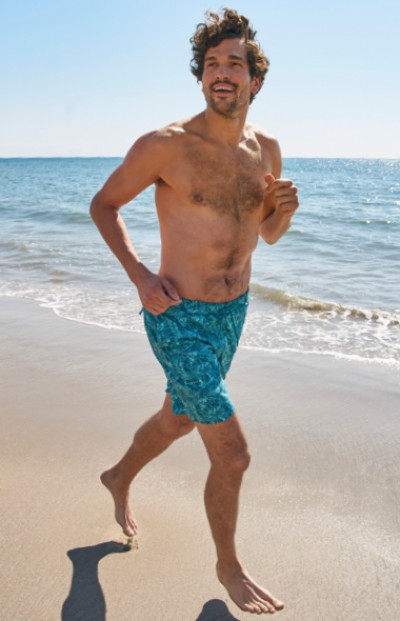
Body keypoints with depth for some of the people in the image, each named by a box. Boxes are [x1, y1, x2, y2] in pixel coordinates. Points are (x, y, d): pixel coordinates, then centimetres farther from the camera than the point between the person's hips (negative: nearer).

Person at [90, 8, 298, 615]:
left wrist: (284, 209, -10)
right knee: (233, 454, -4)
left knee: (178, 419, 25)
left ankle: (120, 478, 56)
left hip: (234, 314, 7)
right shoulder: (166, 145, -15)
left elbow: (268, 235, 14)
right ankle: (229, 567, 25)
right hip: (180, 320, -7)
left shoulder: (266, 149, 3)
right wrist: (138, 273, -16)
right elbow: (103, 204, -3)